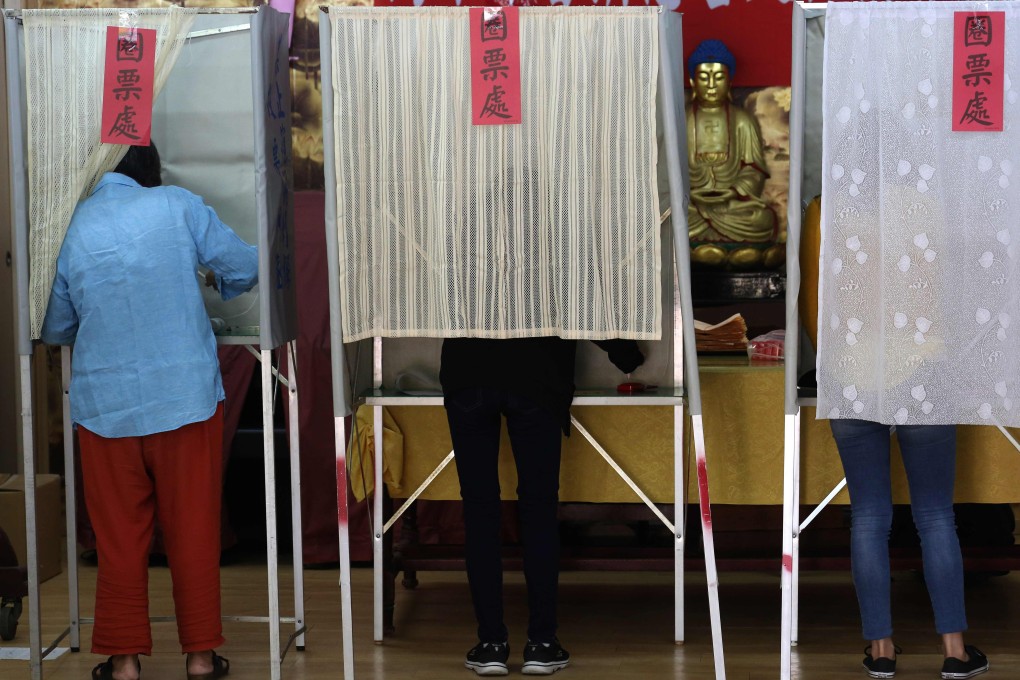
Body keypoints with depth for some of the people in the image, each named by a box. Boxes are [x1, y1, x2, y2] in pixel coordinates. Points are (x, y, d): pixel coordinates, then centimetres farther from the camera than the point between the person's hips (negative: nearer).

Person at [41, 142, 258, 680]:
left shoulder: (67, 228, 1)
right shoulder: (177, 206, -4)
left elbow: (55, 329, 10)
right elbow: (245, 268, 1)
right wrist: (212, 281, 23)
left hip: (105, 404, 1)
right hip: (187, 394, -1)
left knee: (119, 534, 10)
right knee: (193, 529, 8)